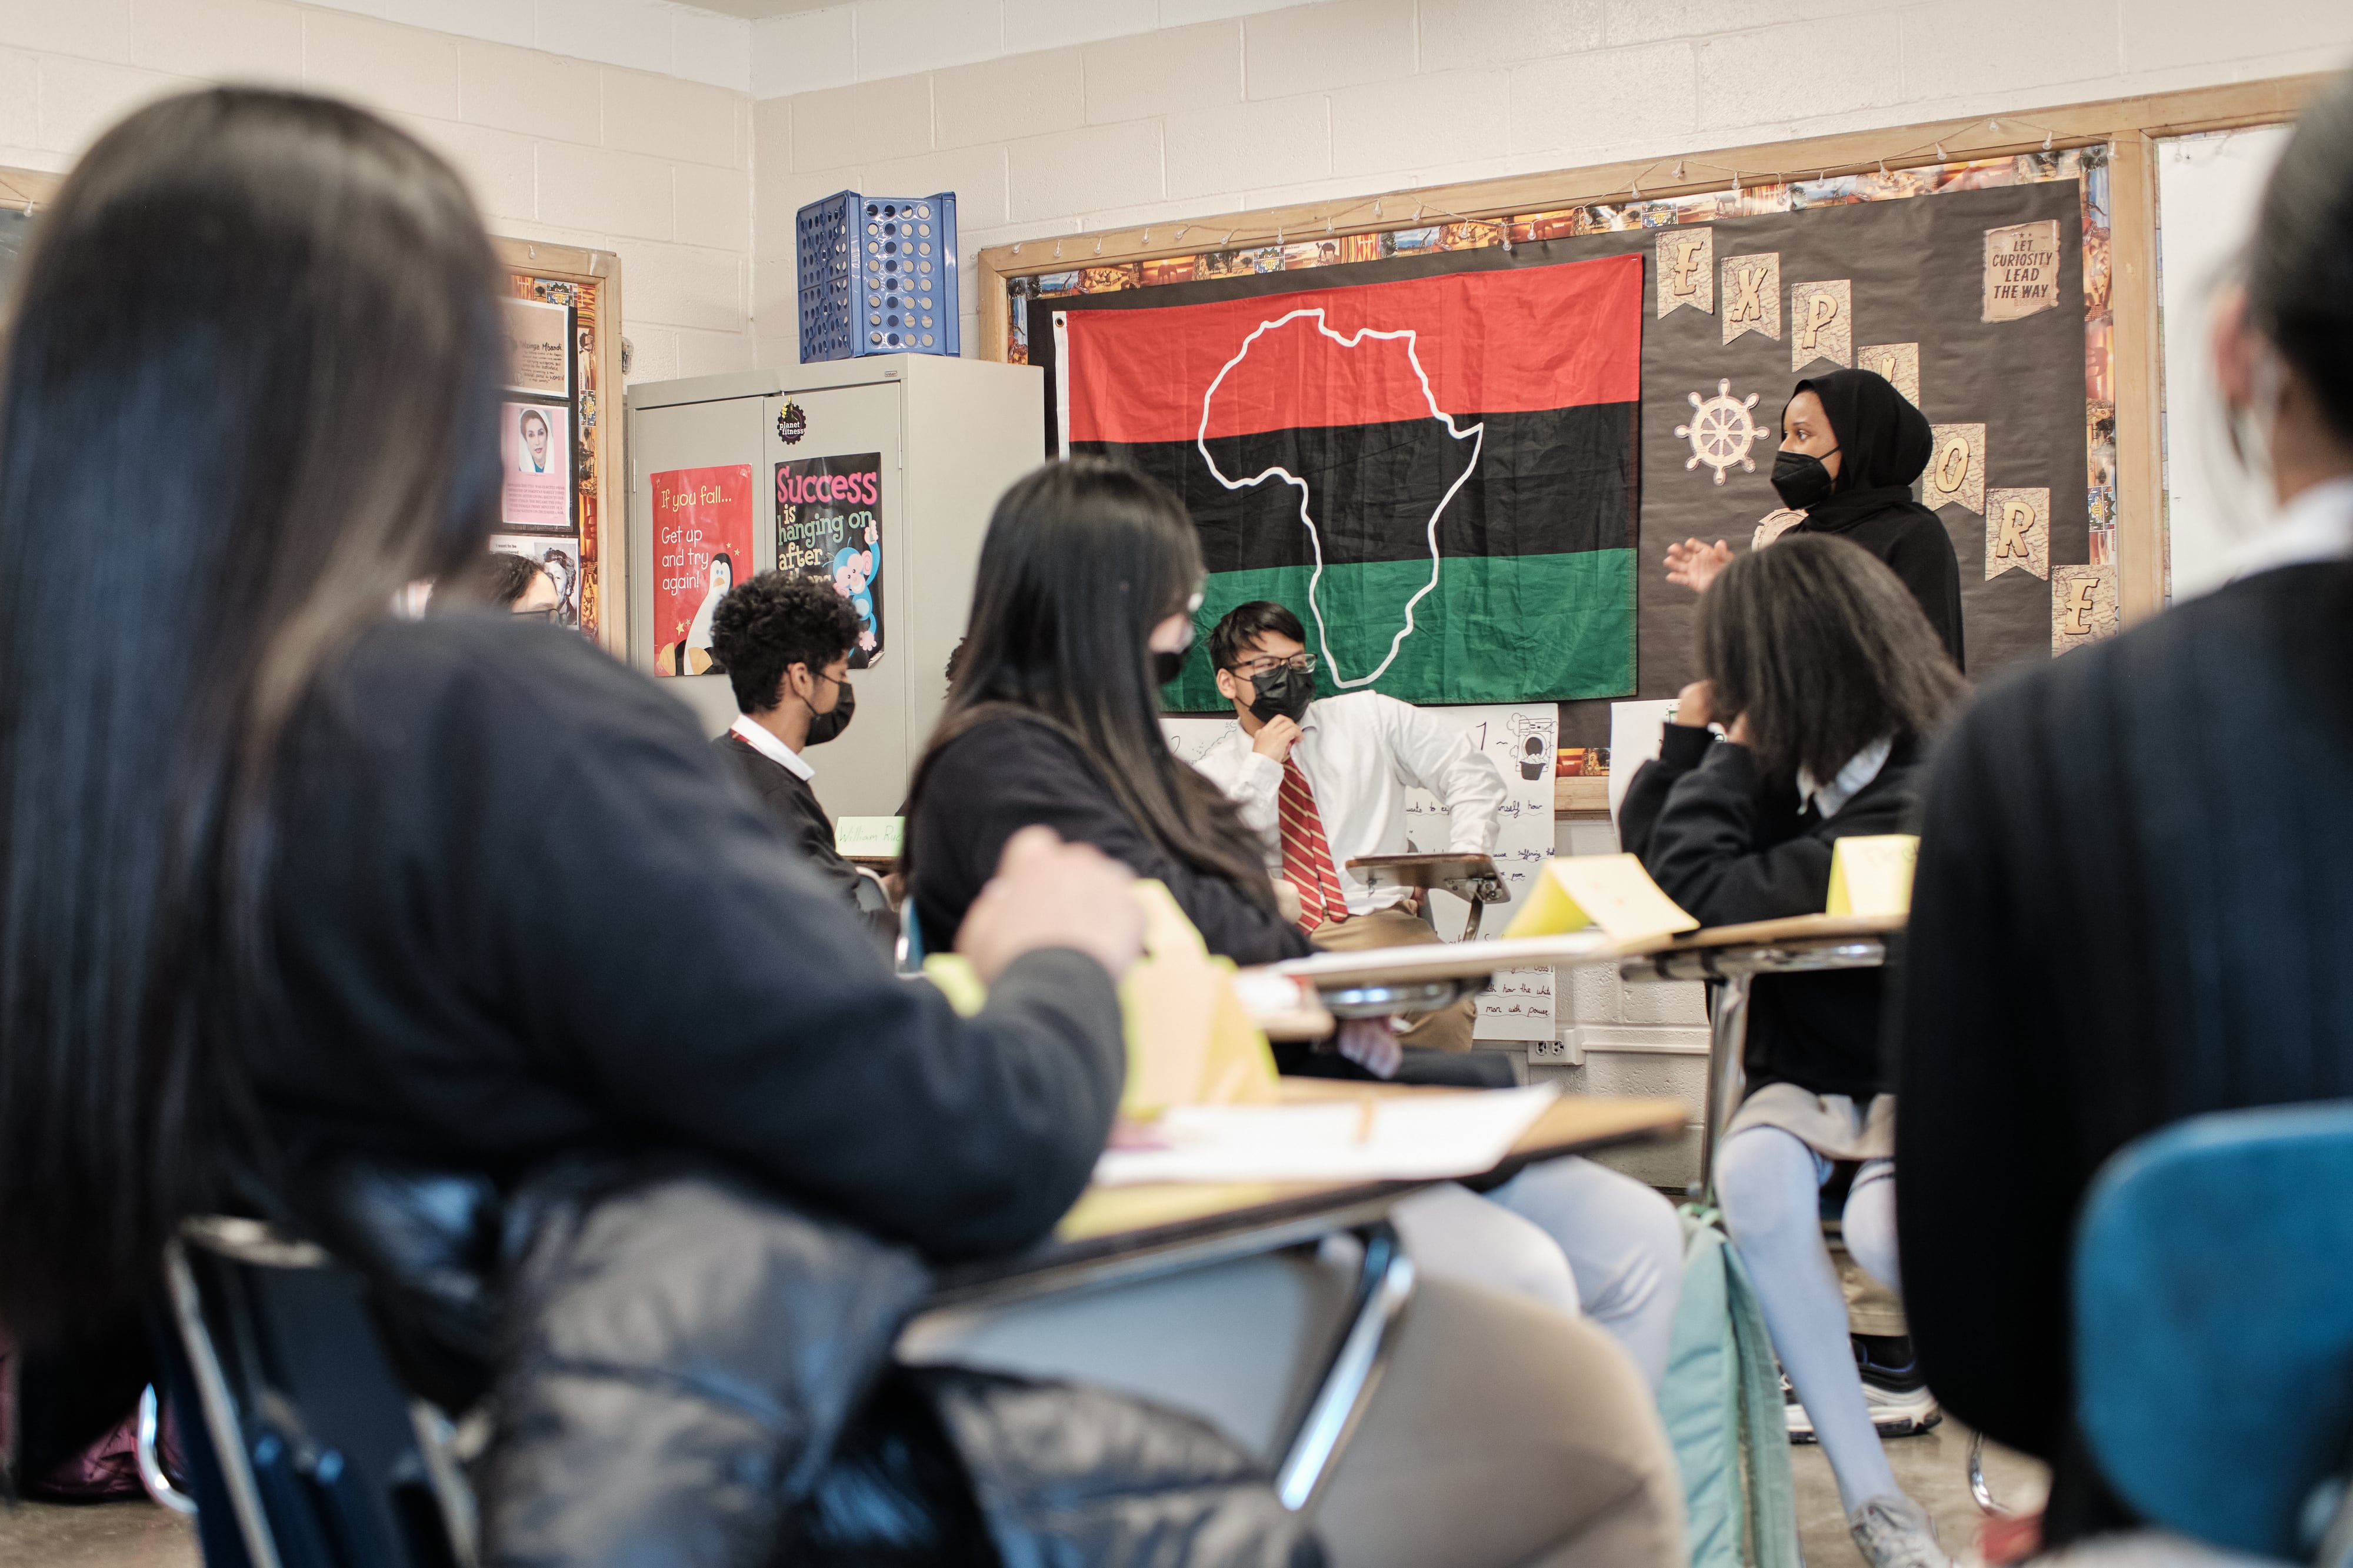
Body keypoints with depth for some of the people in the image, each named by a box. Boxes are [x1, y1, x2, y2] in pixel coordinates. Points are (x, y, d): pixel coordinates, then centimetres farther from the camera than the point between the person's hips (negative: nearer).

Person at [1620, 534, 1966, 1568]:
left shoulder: (1917, 799, -23)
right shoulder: (1801, 770, 3)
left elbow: (1703, 892, -27)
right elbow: (1648, 851, 14)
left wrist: (1738, 748, -14)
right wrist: (1691, 736, 3)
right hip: (1806, 1075, 6)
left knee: (1885, 1231, -36)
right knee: (1755, 1183, -30)